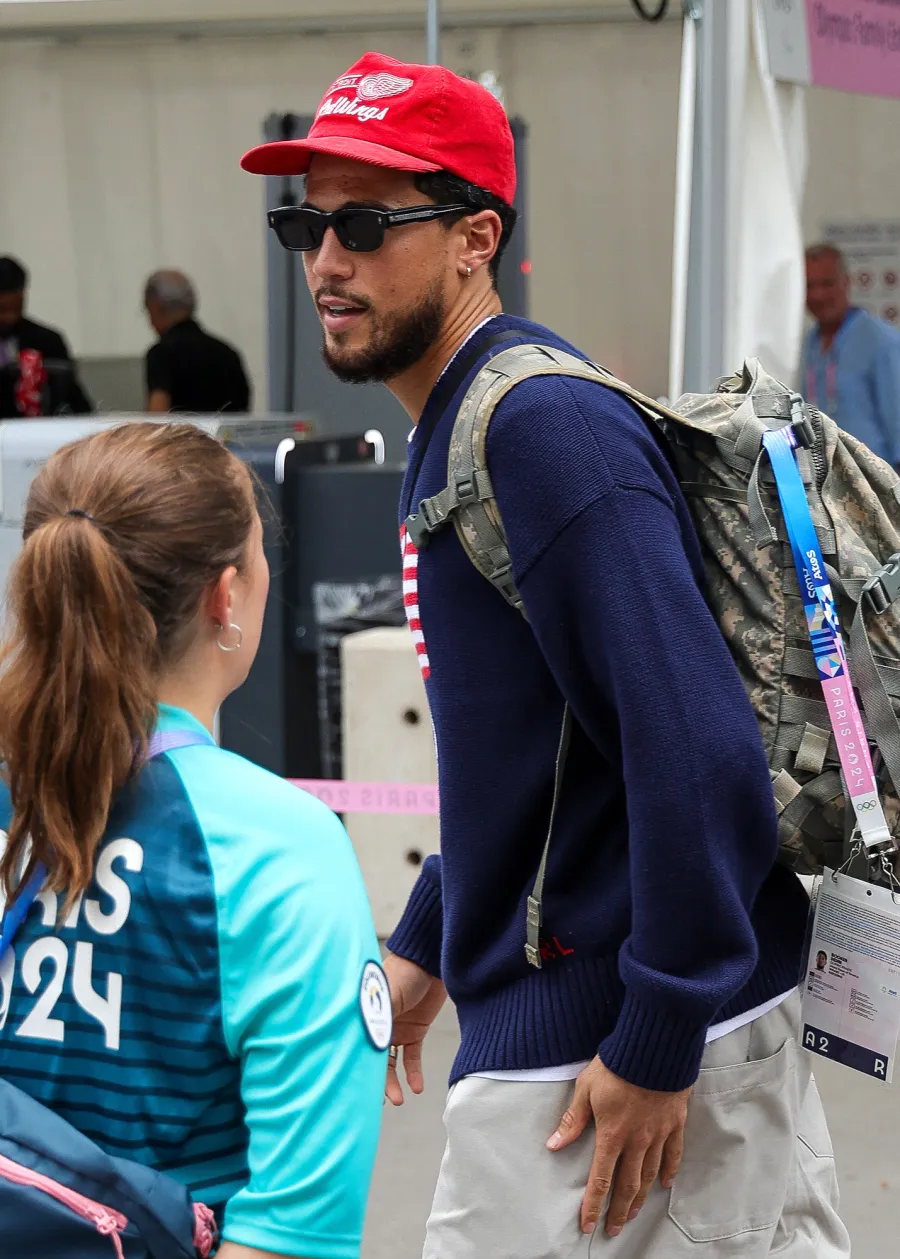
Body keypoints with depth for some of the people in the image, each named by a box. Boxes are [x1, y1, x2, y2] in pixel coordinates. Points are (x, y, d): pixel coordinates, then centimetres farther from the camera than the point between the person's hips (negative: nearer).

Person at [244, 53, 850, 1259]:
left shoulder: (546, 430, -19)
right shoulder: (452, 430, 12)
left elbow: (698, 748, -25)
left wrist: (656, 1045, -23)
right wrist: (429, 938, 22)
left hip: (599, 1045, -10)